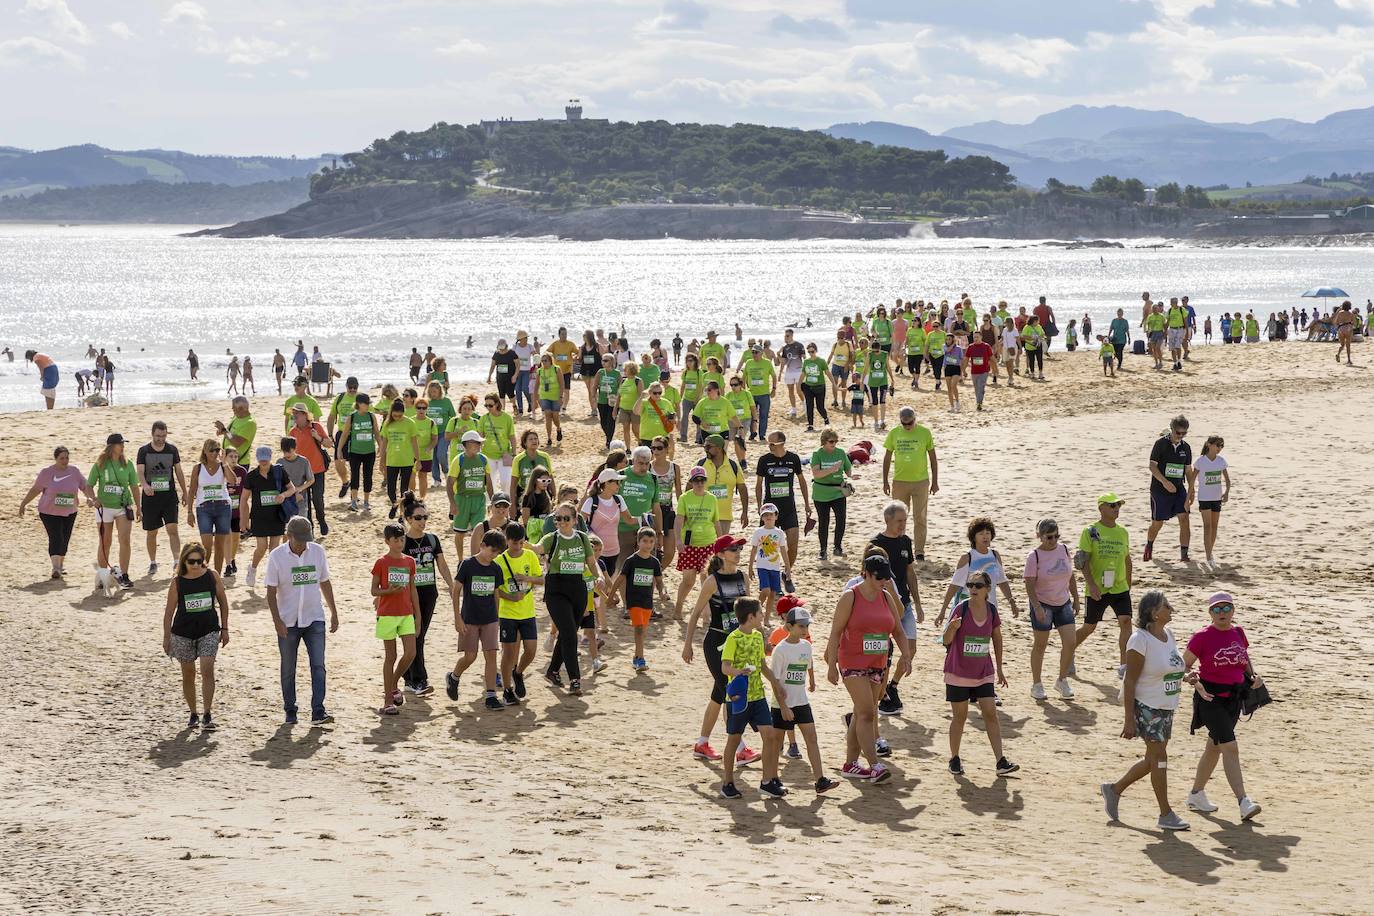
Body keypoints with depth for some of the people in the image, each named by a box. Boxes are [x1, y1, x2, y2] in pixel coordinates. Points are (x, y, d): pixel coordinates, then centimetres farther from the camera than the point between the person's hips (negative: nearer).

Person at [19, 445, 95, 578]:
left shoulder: (74, 471, 2)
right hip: (49, 512, -4)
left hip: (69, 512, 4)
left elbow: (85, 486, 3)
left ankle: (61, 564, 28)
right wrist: (23, 504, 2)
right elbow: (35, 489, 0)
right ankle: (55, 567, -19)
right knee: (56, 539, -15)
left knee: (65, 540, 9)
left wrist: (92, 497, -15)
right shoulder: (47, 472, -7)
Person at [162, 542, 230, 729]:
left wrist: (224, 629, 6)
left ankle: (207, 714, -8)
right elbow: (169, 612, -1)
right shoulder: (177, 582, -7)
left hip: (209, 631, 0)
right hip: (183, 633, 0)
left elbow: (223, 603, 7)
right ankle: (193, 714, 21)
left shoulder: (212, 576, -4)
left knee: (207, 669, -14)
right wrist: (166, 638, -2)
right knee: (188, 674, 7)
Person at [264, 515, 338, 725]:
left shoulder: (317, 551, 1)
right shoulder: (277, 556, -8)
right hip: (288, 622, -1)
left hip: (314, 619, 2)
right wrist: (277, 620, -15)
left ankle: (318, 712, -13)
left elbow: (325, 583, 12)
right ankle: (290, 711, 21)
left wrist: (334, 613, 11)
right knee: (288, 670, 8)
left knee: (318, 665, -10)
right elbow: (271, 592, -6)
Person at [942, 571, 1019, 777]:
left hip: (983, 673, 3)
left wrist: (999, 669, 14)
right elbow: (946, 641, -12)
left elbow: (997, 639, 12)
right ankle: (954, 759, 21)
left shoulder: (991, 610, -1)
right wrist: (952, 628, -34)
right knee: (960, 715, 5)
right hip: (958, 673, -3)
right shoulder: (961, 609, -12)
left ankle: (1001, 762, -5)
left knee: (991, 714, -4)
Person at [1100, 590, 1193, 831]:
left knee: (1153, 760, 15)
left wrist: (1185, 678, -1)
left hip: (1166, 708, 9)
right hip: (1146, 706, -9)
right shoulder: (1141, 639, -17)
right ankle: (1166, 814, 6)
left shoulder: (1168, 635, 8)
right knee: (1159, 757, -3)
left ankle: (1114, 789, 32)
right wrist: (1129, 720, -19)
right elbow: (1130, 681, -17)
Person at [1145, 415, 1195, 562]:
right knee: (1157, 523, 5)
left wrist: (1191, 489, 5)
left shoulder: (1186, 447, 6)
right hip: (1160, 489, -4)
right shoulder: (1161, 443, -9)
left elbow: (1188, 470, 14)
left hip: (1179, 489, 4)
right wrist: (1165, 482, -23)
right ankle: (1149, 546, 34)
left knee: (1184, 518, -11)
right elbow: (1152, 465, -12)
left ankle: (1184, 554, -7)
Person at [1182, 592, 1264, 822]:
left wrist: (1253, 676, 4)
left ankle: (1196, 794, 32)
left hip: (1233, 698, 7)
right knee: (1230, 748, -16)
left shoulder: (1238, 633, 6)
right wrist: (1197, 685, -20)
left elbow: (1246, 658, 23)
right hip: (1211, 698, -7)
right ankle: (1243, 803, -21)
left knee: (1214, 748, 17)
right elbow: (1184, 665, -4)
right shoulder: (1203, 637, -11)